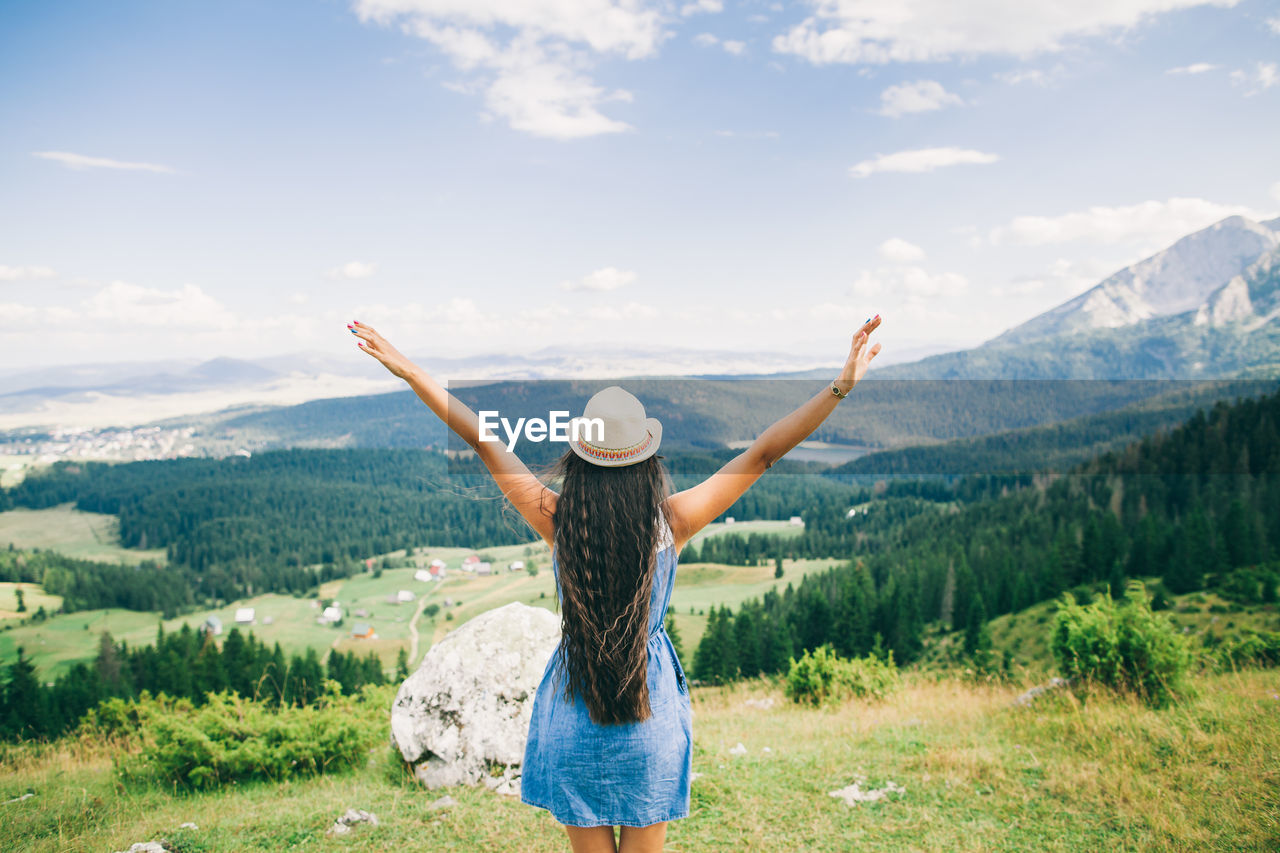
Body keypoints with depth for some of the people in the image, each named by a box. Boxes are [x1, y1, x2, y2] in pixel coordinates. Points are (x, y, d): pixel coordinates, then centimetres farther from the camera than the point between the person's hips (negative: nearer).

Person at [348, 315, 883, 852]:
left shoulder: (557, 520, -16)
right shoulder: (672, 522, -16)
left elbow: (481, 440, -11)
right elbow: (764, 451, -15)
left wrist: (407, 370, -5)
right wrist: (841, 386, -14)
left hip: (573, 724, 0)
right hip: (652, 717, 0)